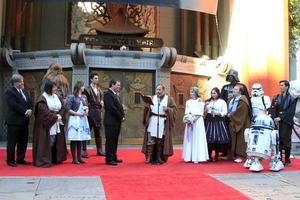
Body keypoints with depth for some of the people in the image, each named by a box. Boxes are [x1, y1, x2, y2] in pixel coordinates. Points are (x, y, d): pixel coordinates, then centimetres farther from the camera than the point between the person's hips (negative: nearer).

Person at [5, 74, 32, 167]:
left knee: (23, 141, 11)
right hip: (14, 121, -7)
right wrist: (25, 111, -18)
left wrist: (30, 110, -8)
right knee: (12, 142, 1)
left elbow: (29, 103, 13)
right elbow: (14, 105, -19)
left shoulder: (24, 92, 17)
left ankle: (20, 159, 20)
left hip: (24, 121, 8)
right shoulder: (9, 92, -7)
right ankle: (10, 160, 9)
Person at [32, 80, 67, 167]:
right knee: (46, 143, -4)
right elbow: (45, 112, -19)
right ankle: (43, 161, 5)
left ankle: (54, 159, 19)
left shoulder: (56, 97, 11)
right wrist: (55, 117, -16)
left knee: (55, 142, 9)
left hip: (57, 124, 7)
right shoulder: (43, 99, -11)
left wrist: (60, 115, -7)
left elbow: (62, 108, 11)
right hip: (46, 124, -7)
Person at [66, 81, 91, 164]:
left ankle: (79, 157, 14)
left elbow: (87, 107, 19)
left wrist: (86, 111, -3)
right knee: (74, 140, -3)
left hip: (83, 119, 6)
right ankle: (74, 158, 2)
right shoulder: (72, 97, -4)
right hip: (74, 119, -5)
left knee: (80, 139, 8)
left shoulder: (84, 97, 14)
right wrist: (77, 113, -13)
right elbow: (68, 109, -7)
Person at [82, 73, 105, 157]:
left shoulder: (99, 89, 14)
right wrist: (86, 109, -18)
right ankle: (84, 150, 3)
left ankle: (99, 150, 19)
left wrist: (101, 103, 1)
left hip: (97, 112, 6)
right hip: (90, 112, -6)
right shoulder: (87, 89, -7)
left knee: (98, 132, 12)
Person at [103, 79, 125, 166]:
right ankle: (109, 159, 1)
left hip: (117, 121, 9)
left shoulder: (115, 94, 19)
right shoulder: (108, 94, -11)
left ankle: (114, 157, 21)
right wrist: (121, 116, -13)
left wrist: (122, 116, 3)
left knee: (115, 141, 13)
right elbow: (111, 108, -19)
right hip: (111, 121, -9)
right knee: (110, 141, -4)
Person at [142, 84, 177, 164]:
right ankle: (149, 157, 2)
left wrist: (168, 109, -17)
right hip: (153, 121, 1)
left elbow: (174, 109, 1)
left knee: (161, 141, 5)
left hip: (163, 123, -1)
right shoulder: (152, 98, 11)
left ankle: (159, 157, 15)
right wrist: (146, 106, -13)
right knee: (151, 140, -4)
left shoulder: (169, 99, 5)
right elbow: (147, 108, 9)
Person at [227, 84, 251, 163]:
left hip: (240, 122, -7)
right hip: (232, 122, 7)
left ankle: (240, 156, 0)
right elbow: (228, 109, 21)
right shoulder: (231, 100, 16)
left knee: (240, 139, -3)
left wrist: (231, 115, -11)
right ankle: (233, 154, 13)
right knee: (233, 139, 8)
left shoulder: (242, 100, -10)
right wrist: (228, 114, 2)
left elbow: (240, 111, -18)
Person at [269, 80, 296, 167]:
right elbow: (272, 110, 3)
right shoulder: (276, 98, 11)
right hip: (277, 123, 3)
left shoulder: (291, 99, 1)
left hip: (286, 123, -3)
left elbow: (290, 112, -7)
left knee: (286, 141, -1)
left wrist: (281, 118, -16)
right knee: (278, 141, 4)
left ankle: (287, 160, 7)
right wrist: (274, 119, -12)